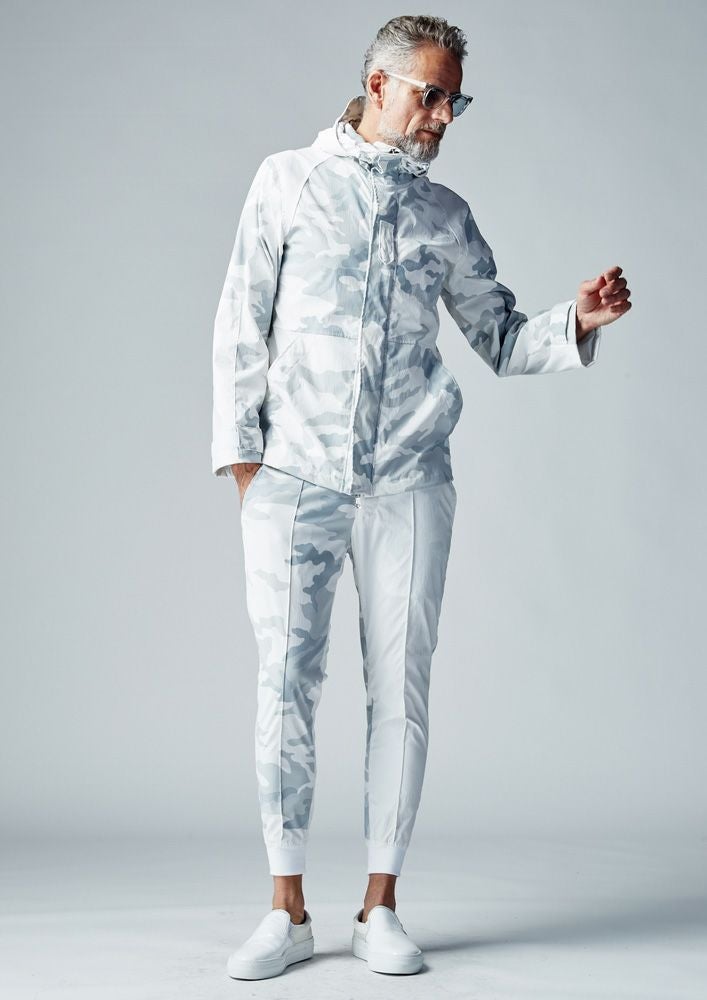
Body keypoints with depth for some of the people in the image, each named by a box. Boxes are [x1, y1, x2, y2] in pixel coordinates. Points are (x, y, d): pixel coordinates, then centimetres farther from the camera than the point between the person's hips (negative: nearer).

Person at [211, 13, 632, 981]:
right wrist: (240, 451, -1)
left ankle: (380, 908, 12)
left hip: (408, 479, 2)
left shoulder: (446, 215, 13)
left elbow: (500, 339, 15)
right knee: (286, 682, -3)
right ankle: (288, 912, 8)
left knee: (400, 687, 1)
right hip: (295, 475, -2)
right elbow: (242, 322, 6)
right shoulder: (289, 181, 7)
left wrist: (577, 322, -4)